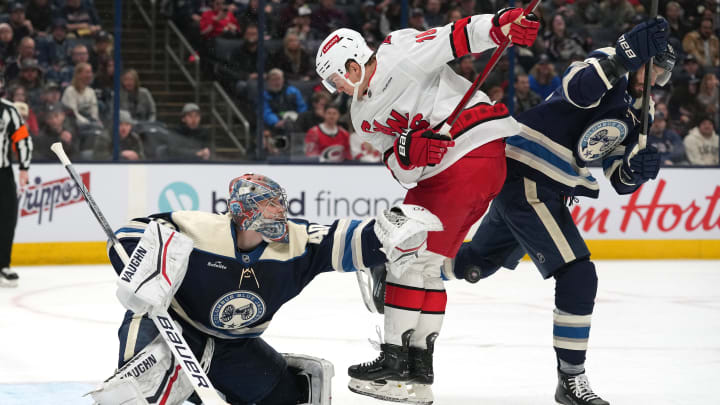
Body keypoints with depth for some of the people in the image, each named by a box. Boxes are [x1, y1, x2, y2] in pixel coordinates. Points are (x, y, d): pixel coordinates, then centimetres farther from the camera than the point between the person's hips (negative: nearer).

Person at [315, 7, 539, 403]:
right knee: (425, 265, 12)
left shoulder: (400, 52, -6)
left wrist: (500, 24, -31)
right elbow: (404, 172, 7)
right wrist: (409, 151, -17)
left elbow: (458, 36, -14)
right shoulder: (363, 118, 17)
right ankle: (418, 362, 16)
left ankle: (396, 358, -4)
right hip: (438, 175, 9)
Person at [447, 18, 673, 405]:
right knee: (578, 275, -16)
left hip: (546, 190, 10)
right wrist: (627, 52, -41)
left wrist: (639, 169, -8)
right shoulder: (607, 68, -10)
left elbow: (621, 181, 14)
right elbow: (578, 87, -34)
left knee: (477, 263, 26)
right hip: (525, 179, -10)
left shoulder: (634, 118, 17)